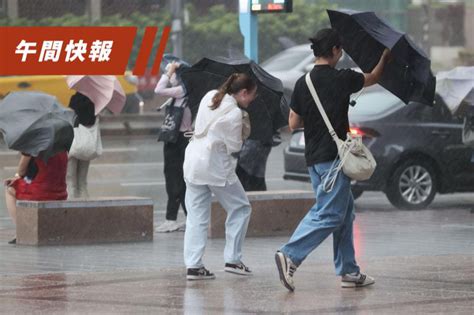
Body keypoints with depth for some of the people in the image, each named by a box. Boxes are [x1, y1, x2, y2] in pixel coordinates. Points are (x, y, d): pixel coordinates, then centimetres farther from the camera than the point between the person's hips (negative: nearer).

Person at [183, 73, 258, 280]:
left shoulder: (210, 97, 5)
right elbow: (234, 147, -12)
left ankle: (193, 265, 1)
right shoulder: (234, 113, -16)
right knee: (240, 208, 10)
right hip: (215, 166, -7)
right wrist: (243, 132, 6)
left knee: (196, 216, 7)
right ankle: (232, 259, 8)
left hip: (193, 161, 7)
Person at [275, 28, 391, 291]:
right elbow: (372, 79, 12)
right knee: (330, 215, -7)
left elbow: (293, 124, 8)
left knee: (344, 210, 15)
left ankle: (349, 272, 17)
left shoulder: (302, 83, 5)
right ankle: (290, 255, -20)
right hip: (333, 156, -7)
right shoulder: (341, 79, -9)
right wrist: (384, 58, 30)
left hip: (313, 158, 7)